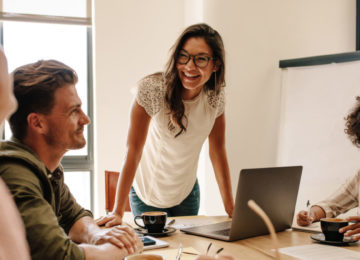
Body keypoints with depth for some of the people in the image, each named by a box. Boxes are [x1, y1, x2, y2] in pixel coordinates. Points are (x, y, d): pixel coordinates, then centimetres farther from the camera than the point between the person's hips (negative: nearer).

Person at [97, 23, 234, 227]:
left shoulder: (216, 96, -12)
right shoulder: (152, 88, -26)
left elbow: (218, 150, -4)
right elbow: (134, 149, -24)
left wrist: (231, 207, -6)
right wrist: (118, 212, -26)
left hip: (187, 193, 4)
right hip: (147, 194, -3)